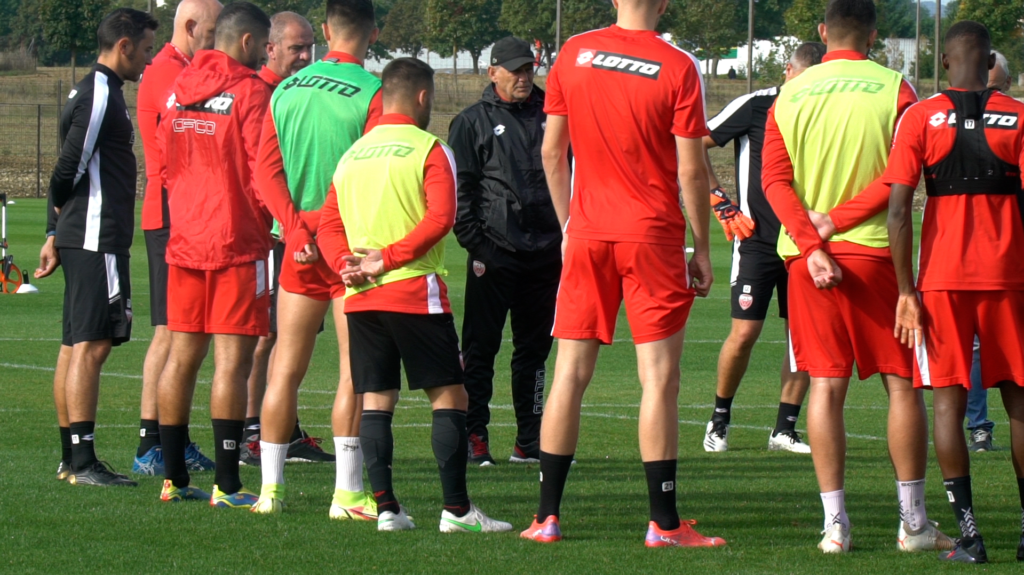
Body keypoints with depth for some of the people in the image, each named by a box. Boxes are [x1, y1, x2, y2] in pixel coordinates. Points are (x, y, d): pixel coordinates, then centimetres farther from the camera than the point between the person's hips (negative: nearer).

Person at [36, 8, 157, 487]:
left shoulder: (92, 92, 19)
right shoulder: (101, 95, -13)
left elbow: (66, 171, 21)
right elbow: (70, 166, -17)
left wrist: (54, 234, 21)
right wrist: (61, 220, 2)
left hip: (78, 236, 10)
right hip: (98, 239, -10)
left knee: (76, 345, 12)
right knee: (91, 344, -11)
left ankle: (71, 456, 16)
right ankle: (83, 462, -14)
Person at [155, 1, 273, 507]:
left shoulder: (178, 90, 10)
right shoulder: (250, 91, -11)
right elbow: (260, 170, -12)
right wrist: (268, 223, 4)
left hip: (184, 240, 7)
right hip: (238, 243, -7)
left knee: (182, 356, 10)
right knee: (233, 360, -6)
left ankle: (174, 478, 13)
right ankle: (226, 484, -8)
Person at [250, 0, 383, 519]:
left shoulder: (286, 90, 8)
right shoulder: (372, 93, -10)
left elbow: (266, 169, 2)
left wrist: (295, 229, -4)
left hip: (300, 240, 5)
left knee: (286, 365, 9)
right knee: (355, 369, -2)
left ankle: (270, 487, 10)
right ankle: (347, 494, -5)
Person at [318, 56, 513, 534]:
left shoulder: (353, 153, 14)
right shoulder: (429, 150, -4)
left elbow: (329, 224, 10)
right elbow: (440, 218, -17)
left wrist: (346, 263, -4)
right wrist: (387, 259, -14)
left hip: (361, 298, 6)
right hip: (414, 292, -6)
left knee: (375, 400, 7)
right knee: (448, 396, 0)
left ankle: (385, 507, 1)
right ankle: (456, 509, -4)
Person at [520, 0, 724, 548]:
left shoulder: (574, 53, 3)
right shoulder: (678, 69, -8)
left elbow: (552, 152, 8)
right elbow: (691, 170, -7)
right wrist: (701, 250, 2)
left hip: (588, 234, 3)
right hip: (652, 236, -3)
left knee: (570, 373, 7)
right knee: (659, 377, -1)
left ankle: (547, 516, 8)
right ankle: (664, 523, -2)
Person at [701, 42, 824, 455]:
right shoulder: (754, 108, -6)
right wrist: (721, 205, -6)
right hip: (757, 240, -5)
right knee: (745, 332, -9)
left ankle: (784, 428, 10)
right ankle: (719, 420, 9)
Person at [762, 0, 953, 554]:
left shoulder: (790, 94, 6)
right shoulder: (893, 89, -2)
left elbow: (774, 179, -3)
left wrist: (812, 244, -9)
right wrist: (838, 220, -7)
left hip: (808, 256, 2)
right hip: (876, 251, -2)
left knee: (826, 385, 3)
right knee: (901, 382, 6)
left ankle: (834, 524, -2)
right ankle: (913, 523, 6)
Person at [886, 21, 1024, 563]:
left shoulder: (920, 118, -1)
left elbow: (899, 207, -6)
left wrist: (907, 292, -2)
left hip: (942, 275, -1)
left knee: (948, 398, 1)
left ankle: (968, 532, -8)